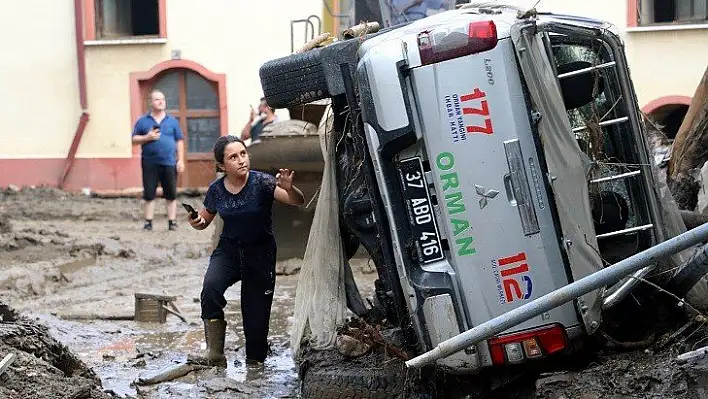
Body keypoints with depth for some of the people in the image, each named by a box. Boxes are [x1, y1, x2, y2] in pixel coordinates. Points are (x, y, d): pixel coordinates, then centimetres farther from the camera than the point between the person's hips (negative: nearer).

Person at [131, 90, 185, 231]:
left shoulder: (172, 121, 10)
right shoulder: (143, 121, 7)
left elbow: (179, 141, 9)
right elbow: (134, 139, 8)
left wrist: (181, 160, 2)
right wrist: (147, 137, -11)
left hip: (169, 163, 1)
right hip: (150, 163, -1)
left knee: (171, 194, 2)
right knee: (149, 194, 1)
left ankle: (172, 222, 8)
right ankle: (148, 222, 8)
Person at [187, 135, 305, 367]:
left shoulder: (261, 183, -15)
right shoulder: (217, 189, -5)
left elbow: (298, 201, -23)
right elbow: (205, 219, 12)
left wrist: (288, 188, -45)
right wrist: (196, 222, -11)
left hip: (260, 254, -2)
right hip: (228, 250, 2)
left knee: (256, 312, 2)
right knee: (210, 288, -26)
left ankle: (255, 360, 27)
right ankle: (215, 354, -18)